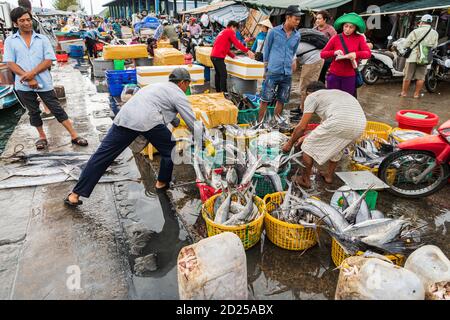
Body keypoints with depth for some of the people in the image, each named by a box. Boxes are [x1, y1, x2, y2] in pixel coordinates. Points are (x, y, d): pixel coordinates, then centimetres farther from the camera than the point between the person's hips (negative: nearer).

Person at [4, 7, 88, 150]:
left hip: (44, 82, -1)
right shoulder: (10, 41, 4)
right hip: (23, 85, 1)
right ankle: (42, 137, 27)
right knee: (33, 112, 12)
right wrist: (28, 78, -15)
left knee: (57, 109, 1)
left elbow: (48, 61, -4)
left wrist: (32, 73, -16)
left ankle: (74, 136, 4)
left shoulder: (42, 39, 3)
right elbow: (10, 64, -2)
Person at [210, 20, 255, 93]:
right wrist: (247, 51, -11)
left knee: (218, 74, 15)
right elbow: (237, 43, -12)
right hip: (219, 57, -10)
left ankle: (218, 92, 20)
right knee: (223, 75, -12)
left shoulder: (223, 32, 26)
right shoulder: (230, 32, -3)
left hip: (214, 56, 10)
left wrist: (233, 56, 23)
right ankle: (224, 92, -14)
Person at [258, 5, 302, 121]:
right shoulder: (274, 32, -2)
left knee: (281, 101, 10)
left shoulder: (297, 35, 7)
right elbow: (266, 50, 6)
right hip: (273, 72, -4)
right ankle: (260, 122, 5)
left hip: (287, 74, 4)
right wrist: (267, 67, 9)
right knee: (265, 100, -4)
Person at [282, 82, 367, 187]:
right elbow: (324, 124, 45)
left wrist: (290, 143, 28)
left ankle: (305, 180, 23)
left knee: (309, 146, 14)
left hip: (340, 121, -7)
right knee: (337, 145, 36)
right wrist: (306, 137, 53)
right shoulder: (335, 93, 40)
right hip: (361, 125, 8)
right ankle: (329, 175, 43)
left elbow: (302, 127, 13)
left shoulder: (312, 97, 17)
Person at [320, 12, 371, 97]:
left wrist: (356, 54, -25)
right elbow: (322, 54, -1)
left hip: (349, 77, 0)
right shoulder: (336, 38, 0)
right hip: (334, 76, 0)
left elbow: (368, 53, -6)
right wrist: (334, 52, -20)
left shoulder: (359, 38, 1)